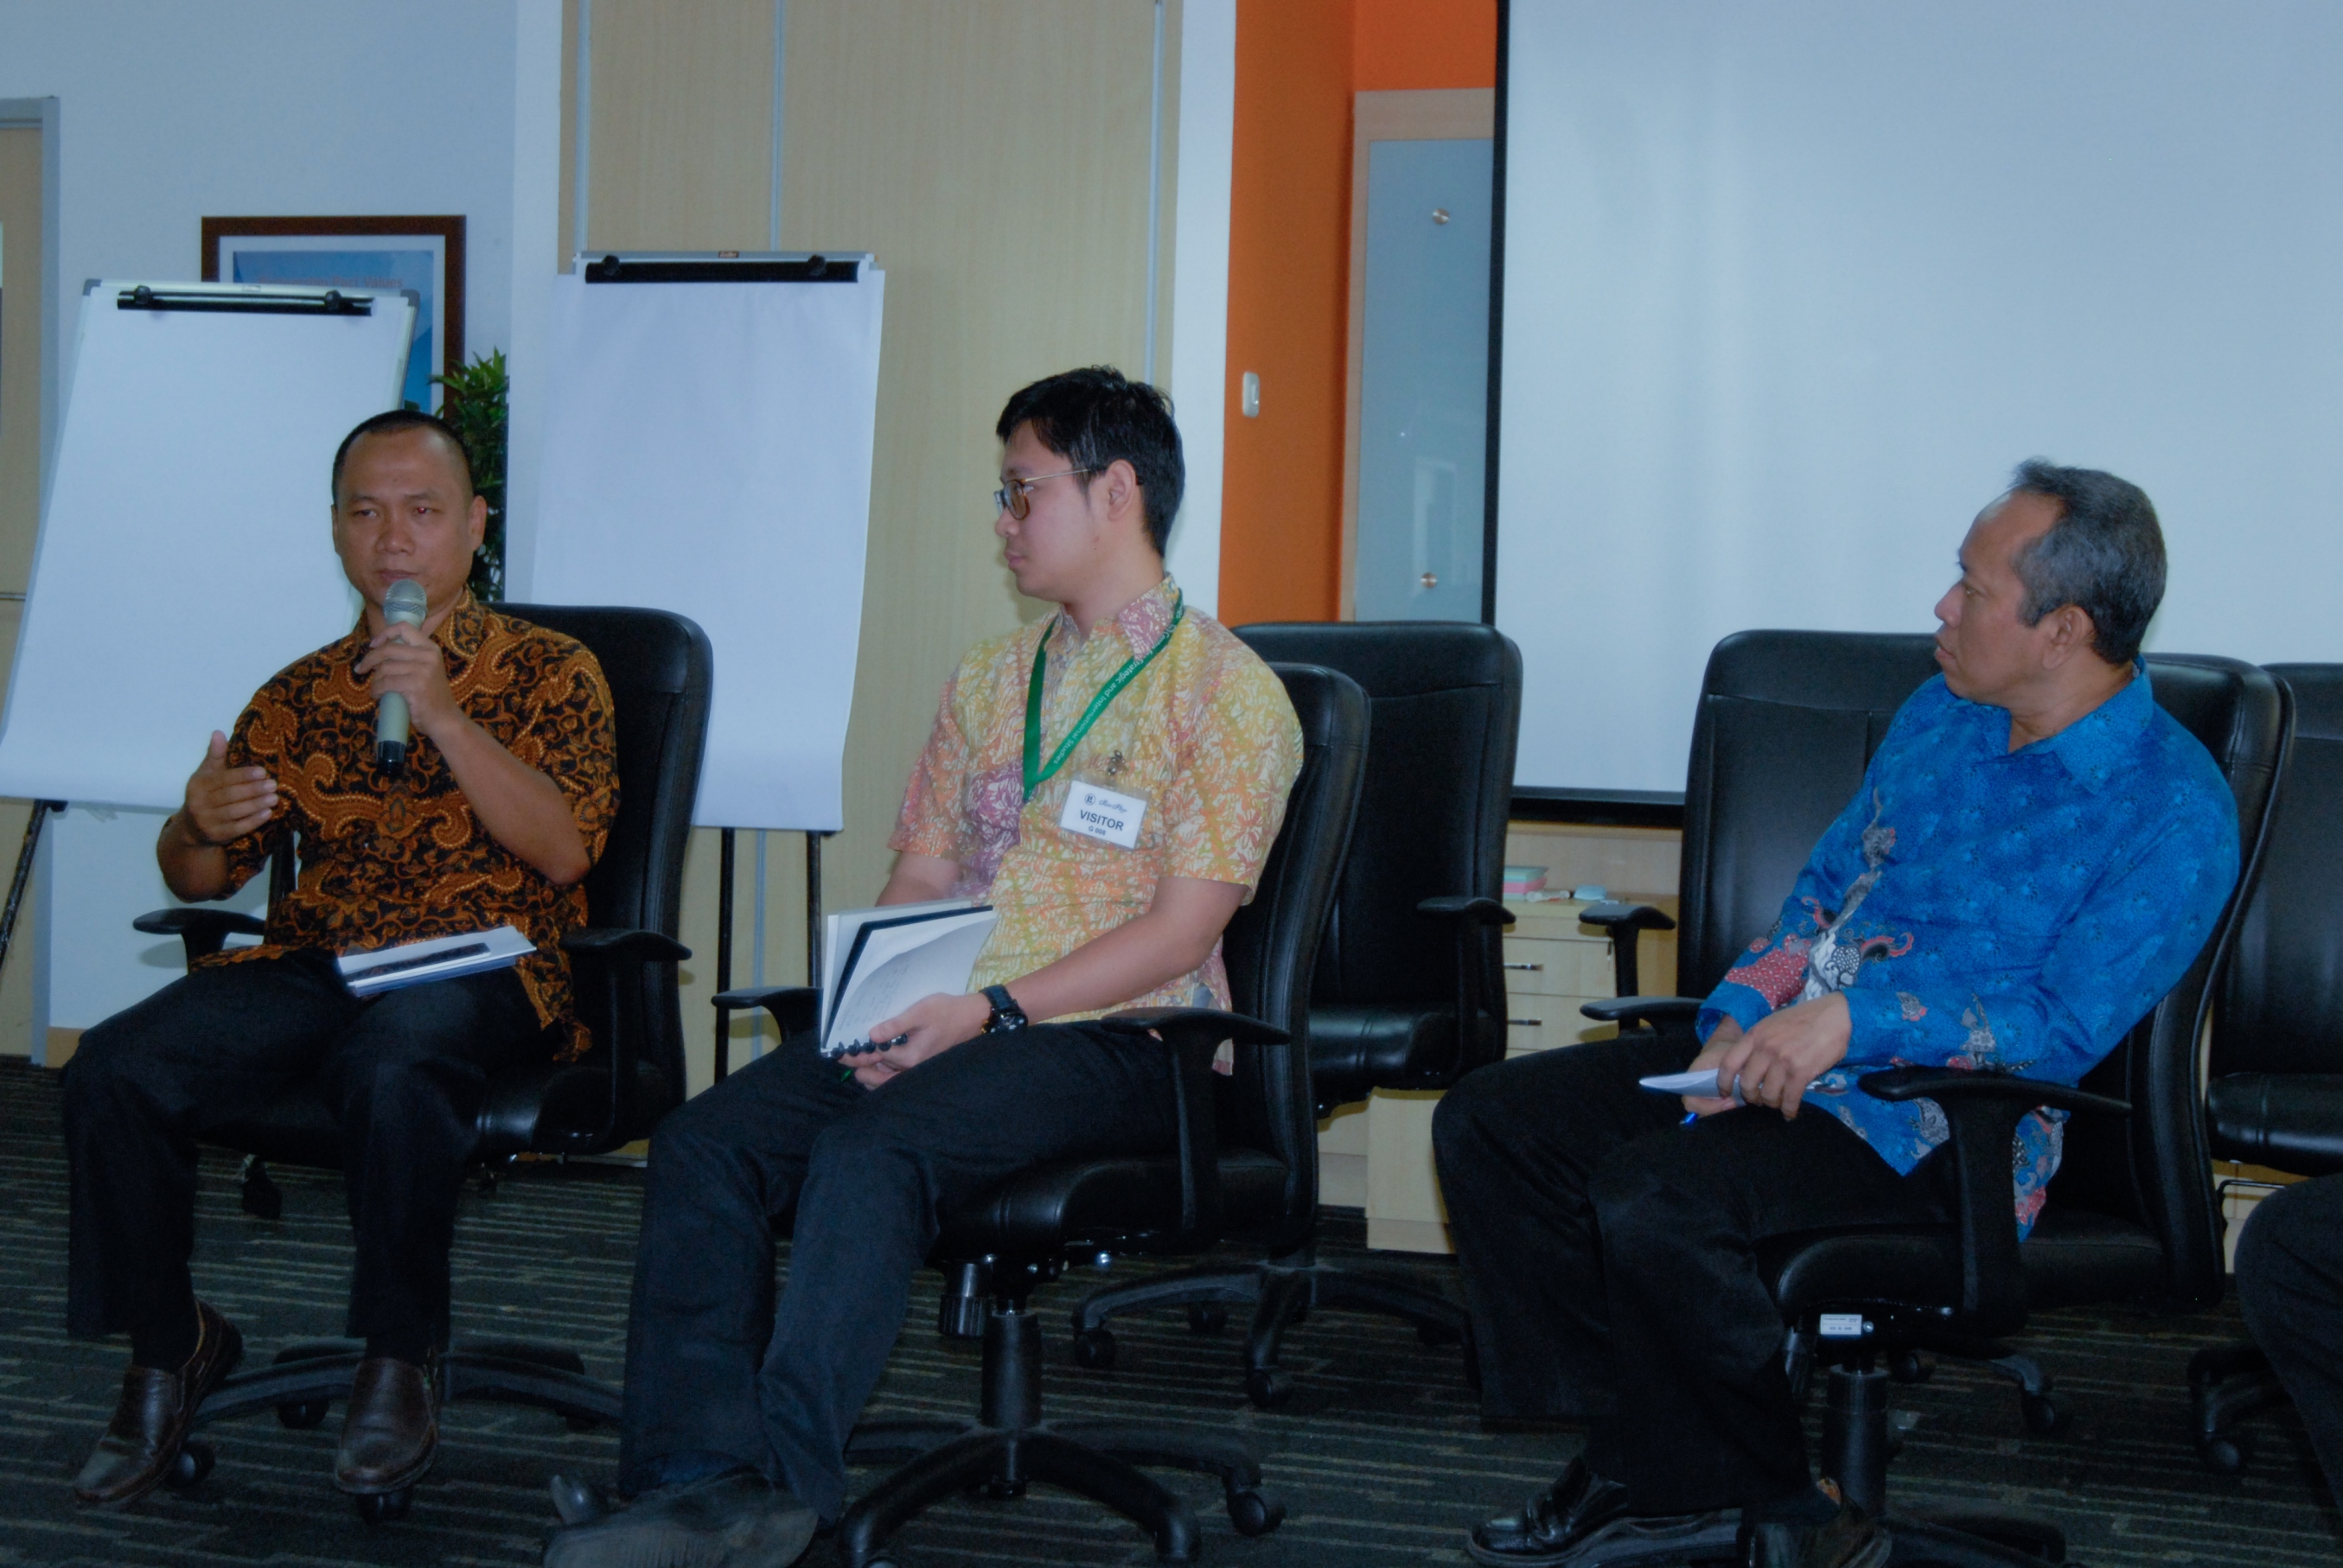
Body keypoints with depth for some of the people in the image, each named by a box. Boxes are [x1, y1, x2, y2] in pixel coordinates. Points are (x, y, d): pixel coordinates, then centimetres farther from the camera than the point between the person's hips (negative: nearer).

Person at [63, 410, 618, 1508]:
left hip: (481, 970, -4)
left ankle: (400, 1366, -20)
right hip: (310, 963, 4)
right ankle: (167, 1350, -3)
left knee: (391, 1060, -40)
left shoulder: (548, 671, 9)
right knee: (114, 1070, -23)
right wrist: (199, 826, -3)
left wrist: (442, 715, -15)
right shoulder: (299, 695, 21)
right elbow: (200, 880, 22)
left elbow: (564, 850, -7)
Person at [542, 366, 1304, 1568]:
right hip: (940, 1022, 6)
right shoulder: (988, 679, 23)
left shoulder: (1225, 691, 0)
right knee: (704, 1146, -20)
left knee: (872, 1150, -35)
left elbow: (1178, 930, -8)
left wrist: (992, 1009, -18)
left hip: (1109, 1035, -6)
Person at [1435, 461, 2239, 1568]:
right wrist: (1741, 1017, 1)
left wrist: (1855, 1018, -24)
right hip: (1772, 1053, 8)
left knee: (1655, 1199, -32)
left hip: (1931, 1123, -8)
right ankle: (1635, 1465, -3)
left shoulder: (2172, 811, -12)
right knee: (1488, 1123, -5)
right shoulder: (1944, 712, 13)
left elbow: (2062, 1028, -17)